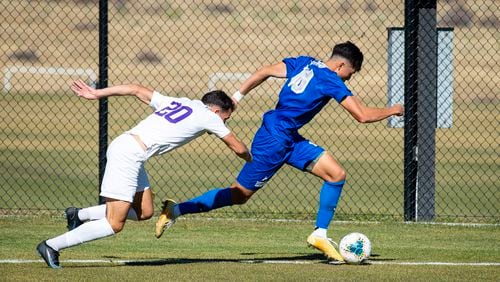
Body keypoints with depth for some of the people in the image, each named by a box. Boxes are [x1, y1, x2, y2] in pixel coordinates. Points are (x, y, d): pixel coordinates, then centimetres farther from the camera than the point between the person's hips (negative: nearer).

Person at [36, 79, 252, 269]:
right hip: (129, 155, -9)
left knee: (144, 212, 14)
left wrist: (96, 94, 19)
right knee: (114, 225, -8)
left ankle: (80, 215, 15)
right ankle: (52, 246, -7)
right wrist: (251, 162, 34)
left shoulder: (175, 102, 21)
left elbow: (137, 90, 18)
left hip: (123, 146, 9)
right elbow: (238, 148, 13)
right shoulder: (208, 116, 4)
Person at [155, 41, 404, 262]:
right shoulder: (331, 80, -17)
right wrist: (392, 111, -2)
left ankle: (320, 235, 6)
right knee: (239, 194, 2)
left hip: (290, 140, 9)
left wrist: (237, 96, 11)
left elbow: (265, 72, 4)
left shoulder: (304, 63, 6)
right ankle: (176, 209, 9)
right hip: (274, 142, -9)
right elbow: (363, 115, -18)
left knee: (336, 174, 1)